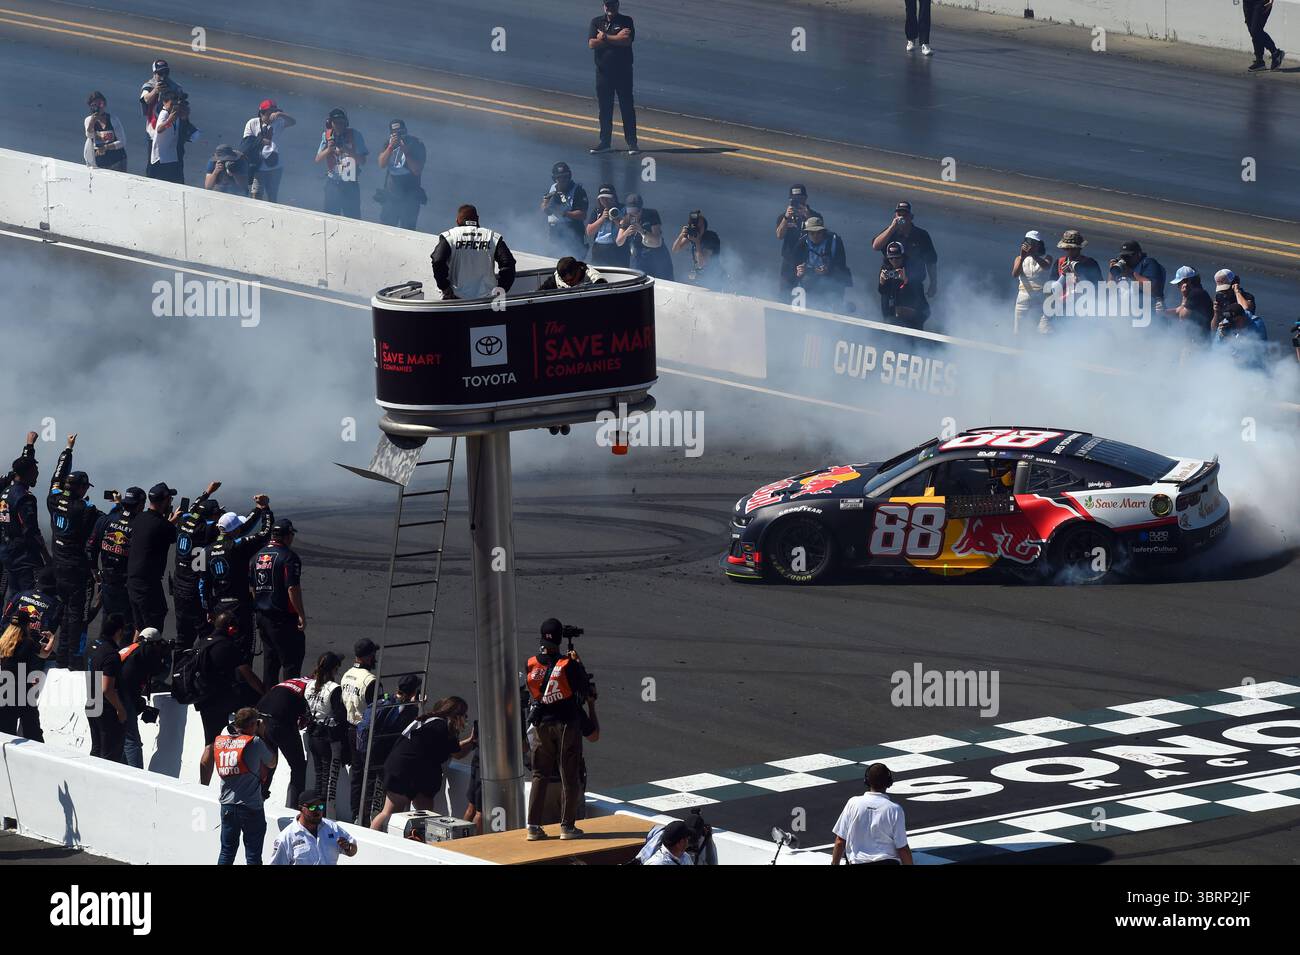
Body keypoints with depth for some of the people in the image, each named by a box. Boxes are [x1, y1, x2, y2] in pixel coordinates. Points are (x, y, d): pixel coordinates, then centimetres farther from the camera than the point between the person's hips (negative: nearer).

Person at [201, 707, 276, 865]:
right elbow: (271, 763, 4)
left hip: (227, 806, 5)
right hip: (251, 807, -5)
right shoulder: (254, 742, -12)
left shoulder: (219, 741, 1)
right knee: (253, 856, 1)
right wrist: (263, 735, 10)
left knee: (226, 852, 14)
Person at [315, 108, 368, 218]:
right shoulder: (327, 136, 4)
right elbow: (318, 159, 2)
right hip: (332, 183, 3)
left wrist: (348, 151, -23)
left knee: (353, 217, -4)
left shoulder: (354, 135, -5)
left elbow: (362, 161, -7)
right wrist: (328, 149, -17)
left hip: (350, 184, -3)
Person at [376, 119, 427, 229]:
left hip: (409, 199, -3)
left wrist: (406, 151, -19)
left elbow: (417, 170, -11)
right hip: (390, 197, 3)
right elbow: (382, 164, -9)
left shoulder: (416, 145, -3)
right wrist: (391, 146, -22)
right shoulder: (388, 145, 7)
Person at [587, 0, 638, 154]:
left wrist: (605, 37, -10)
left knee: (627, 107, -1)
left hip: (623, 71, -3)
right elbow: (592, 43, -7)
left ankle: (632, 142, 2)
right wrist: (616, 38, -12)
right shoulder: (596, 22, 7)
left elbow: (627, 41, -16)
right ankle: (605, 142, 16)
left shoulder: (626, 21, 1)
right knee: (605, 108, 8)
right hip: (603, 71, 3)